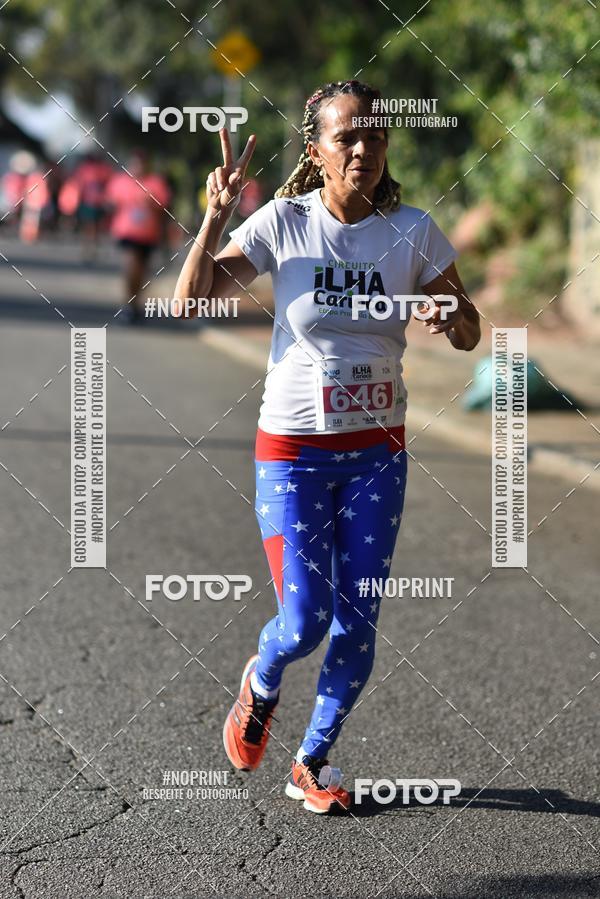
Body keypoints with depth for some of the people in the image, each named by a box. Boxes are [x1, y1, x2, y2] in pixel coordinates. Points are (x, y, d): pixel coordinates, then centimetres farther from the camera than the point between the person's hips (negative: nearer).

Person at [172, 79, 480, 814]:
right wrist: (216, 215, -22)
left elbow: (468, 334, 2)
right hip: (293, 449, -2)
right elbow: (191, 299, -10)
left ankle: (312, 764, 22)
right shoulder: (283, 222, -9)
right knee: (304, 621, -7)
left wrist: (452, 319, -21)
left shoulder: (413, 231, -5)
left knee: (358, 618, 2)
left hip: (378, 449, 2)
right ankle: (260, 685, 29)